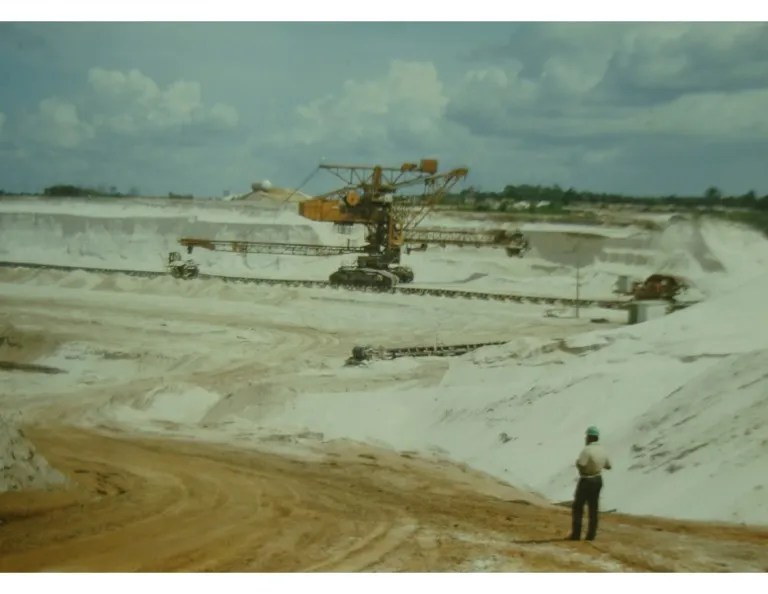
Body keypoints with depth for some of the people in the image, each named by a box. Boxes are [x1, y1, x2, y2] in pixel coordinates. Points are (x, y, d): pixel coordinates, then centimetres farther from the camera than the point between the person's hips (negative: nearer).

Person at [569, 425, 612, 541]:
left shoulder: (587, 450, -20)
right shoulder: (602, 450, 5)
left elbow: (580, 466, -26)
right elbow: (608, 466, 16)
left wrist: (577, 462, -5)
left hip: (586, 481, -7)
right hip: (598, 480, 7)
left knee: (577, 508, 2)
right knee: (593, 509, 10)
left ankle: (576, 534, -1)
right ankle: (591, 535, 10)